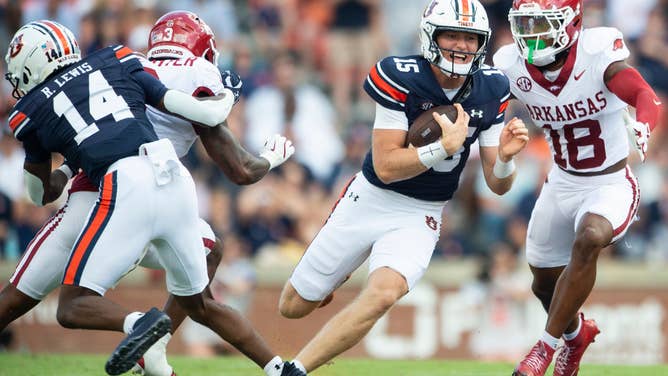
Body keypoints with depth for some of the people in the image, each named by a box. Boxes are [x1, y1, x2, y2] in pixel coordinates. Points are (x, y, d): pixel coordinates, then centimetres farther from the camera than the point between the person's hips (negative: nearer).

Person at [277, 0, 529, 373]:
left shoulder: (490, 91, -8)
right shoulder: (401, 77, -20)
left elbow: (498, 185, -3)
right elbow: (386, 168, -20)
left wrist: (505, 157, -25)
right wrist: (445, 147, -32)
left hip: (419, 217, 1)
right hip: (369, 201, -1)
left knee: (381, 296, -29)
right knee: (293, 307, 8)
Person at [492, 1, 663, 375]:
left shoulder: (599, 53, -26)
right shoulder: (512, 67, -12)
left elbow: (647, 97, -39)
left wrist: (643, 125, -60)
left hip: (611, 185, -5)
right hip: (562, 185, 5)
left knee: (589, 239, -34)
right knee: (546, 285, 17)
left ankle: (547, 344, -19)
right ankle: (576, 332, 53)